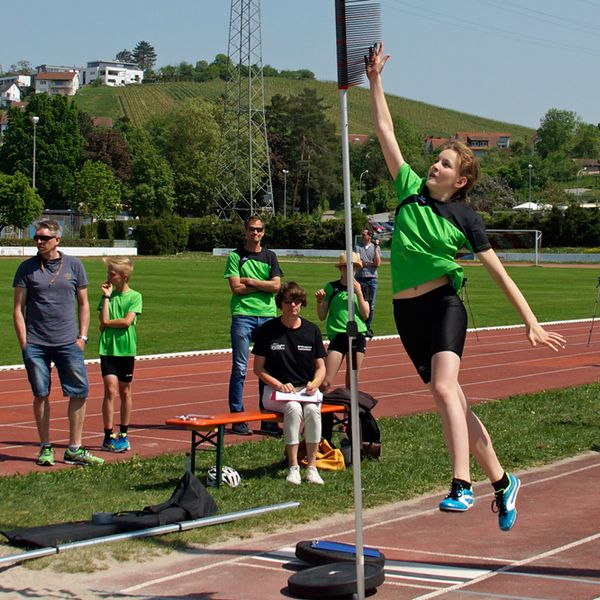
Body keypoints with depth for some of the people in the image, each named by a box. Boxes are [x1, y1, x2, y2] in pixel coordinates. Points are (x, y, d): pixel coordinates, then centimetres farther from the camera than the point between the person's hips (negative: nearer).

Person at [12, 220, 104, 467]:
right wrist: (24, 343, -4)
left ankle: (74, 449, 7)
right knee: (41, 395, 4)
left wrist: (82, 336, 4)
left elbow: (83, 304, 13)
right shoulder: (27, 268, 2)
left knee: (79, 392, -2)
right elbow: (18, 308, 3)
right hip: (36, 344, -1)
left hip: (68, 343, 1)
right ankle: (46, 448, 15)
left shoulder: (73, 265, 6)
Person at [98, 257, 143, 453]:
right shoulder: (107, 295, 6)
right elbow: (103, 321, -6)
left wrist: (108, 322, -5)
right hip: (108, 347, 1)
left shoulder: (135, 296, 0)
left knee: (125, 391, 8)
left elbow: (127, 321, -12)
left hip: (126, 349, 0)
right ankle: (108, 436, -5)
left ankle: (123, 435, 19)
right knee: (110, 389, -8)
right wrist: (106, 297, -7)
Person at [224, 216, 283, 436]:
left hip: (267, 316, 3)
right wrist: (263, 285, -4)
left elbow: (276, 286, 0)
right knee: (240, 367, -4)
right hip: (243, 316, -3)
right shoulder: (236, 256, 4)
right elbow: (236, 287, -7)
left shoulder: (270, 257, 13)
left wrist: (250, 281, -5)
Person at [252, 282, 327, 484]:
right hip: (276, 391, -2)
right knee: (293, 408, -34)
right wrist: (280, 385, -12)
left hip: (306, 389, 2)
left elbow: (320, 367, 11)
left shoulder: (312, 330, 9)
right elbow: (258, 368, 2)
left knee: (312, 409, -32)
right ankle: (293, 468, -28)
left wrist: (314, 384, -11)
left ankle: (312, 467, -24)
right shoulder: (267, 330, 1)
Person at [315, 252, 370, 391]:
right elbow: (322, 316, 6)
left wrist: (359, 293, -7)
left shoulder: (362, 288, 9)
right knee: (325, 382, -11)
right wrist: (319, 301, -12)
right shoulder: (331, 287, 4)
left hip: (357, 336, 2)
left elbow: (365, 315, 1)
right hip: (337, 336, -1)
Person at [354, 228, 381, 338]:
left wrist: (376, 248, -6)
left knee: (371, 305, 1)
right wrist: (371, 263, -2)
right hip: (360, 278, -1)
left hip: (372, 279, 1)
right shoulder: (357, 247, 7)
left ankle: (367, 328, 10)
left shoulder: (375, 247, 9)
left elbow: (377, 263, -5)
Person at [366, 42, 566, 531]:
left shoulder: (464, 217, -1)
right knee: (453, 399, 7)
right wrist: (375, 79, 7)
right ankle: (500, 481, 19)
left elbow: (499, 274, 0)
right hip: (407, 311, 4)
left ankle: (462, 485, -31)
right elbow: (385, 132, 10)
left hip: (444, 304, -4)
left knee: (444, 387, -26)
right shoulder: (410, 189, 8)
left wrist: (531, 322, -5)